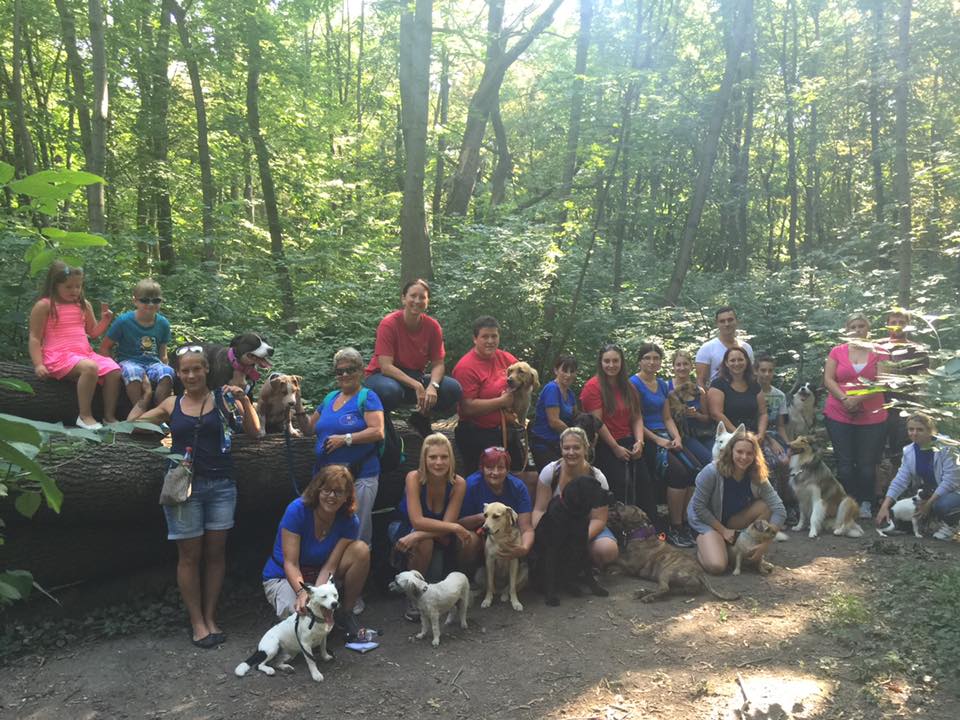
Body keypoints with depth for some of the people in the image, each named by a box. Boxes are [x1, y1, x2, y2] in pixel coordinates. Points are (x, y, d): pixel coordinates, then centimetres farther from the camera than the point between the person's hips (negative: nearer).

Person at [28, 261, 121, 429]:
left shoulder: (84, 305, 15)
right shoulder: (44, 305, -2)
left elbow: (93, 333, 23)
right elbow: (35, 338, -3)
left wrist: (105, 321, 3)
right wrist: (38, 365, -13)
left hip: (85, 353, 6)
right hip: (59, 357, -6)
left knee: (114, 370, -17)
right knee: (90, 367, -35)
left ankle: (109, 416, -9)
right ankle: (85, 416, -27)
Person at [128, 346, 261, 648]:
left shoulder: (223, 399, 3)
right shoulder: (171, 405, 8)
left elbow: (254, 432, 0)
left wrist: (244, 401, -12)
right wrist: (145, 396, 11)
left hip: (221, 486, 0)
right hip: (184, 485, 0)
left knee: (215, 552, 6)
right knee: (190, 555, 3)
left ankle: (210, 617, 18)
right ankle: (197, 622, 13)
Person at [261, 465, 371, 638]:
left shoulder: (349, 521, -15)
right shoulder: (297, 510, -25)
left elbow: (329, 567, -19)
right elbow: (290, 563, -26)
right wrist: (302, 592, -43)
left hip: (321, 578, 3)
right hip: (283, 578, -3)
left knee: (361, 549, -22)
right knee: (304, 614, -36)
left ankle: (345, 613, -5)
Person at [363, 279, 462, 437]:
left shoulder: (433, 326, -7)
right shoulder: (389, 324, -18)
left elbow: (438, 364, -7)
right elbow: (386, 367, -24)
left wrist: (432, 386, -29)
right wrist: (416, 386, -33)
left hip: (415, 377, 4)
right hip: (382, 376, -4)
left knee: (453, 389, -20)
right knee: (390, 390, -41)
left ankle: (420, 418, 8)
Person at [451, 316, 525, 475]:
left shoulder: (506, 358, 1)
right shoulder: (466, 367, -17)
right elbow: (468, 408, -23)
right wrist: (502, 401, -20)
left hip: (506, 430, 7)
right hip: (477, 436, -6)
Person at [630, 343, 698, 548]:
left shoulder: (662, 384, 18)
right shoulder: (634, 383, -5)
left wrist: (677, 437, 2)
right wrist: (658, 440, -14)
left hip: (664, 437, 7)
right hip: (645, 439, -7)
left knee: (695, 469, -17)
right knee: (678, 472, -26)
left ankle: (686, 523, -8)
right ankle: (674, 529, -14)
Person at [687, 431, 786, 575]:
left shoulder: (757, 478, -15)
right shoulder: (712, 472, -26)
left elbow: (779, 510, -18)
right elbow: (698, 507, -19)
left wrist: (765, 543, -24)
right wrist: (723, 530, -16)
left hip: (733, 521, 5)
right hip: (706, 520, -4)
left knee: (765, 506, -22)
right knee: (716, 566, -28)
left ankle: (755, 555, -3)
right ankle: (702, 540, 6)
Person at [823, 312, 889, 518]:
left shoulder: (879, 353, 4)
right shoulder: (837, 352, 6)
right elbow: (828, 380, -1)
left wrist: (859, 398, -17)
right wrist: (845, 398, -16)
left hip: (872, 417, 0)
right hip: (839, 416, 0)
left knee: (867, 465, 4)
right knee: (845, 464, 1)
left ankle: (866, 505, 18)